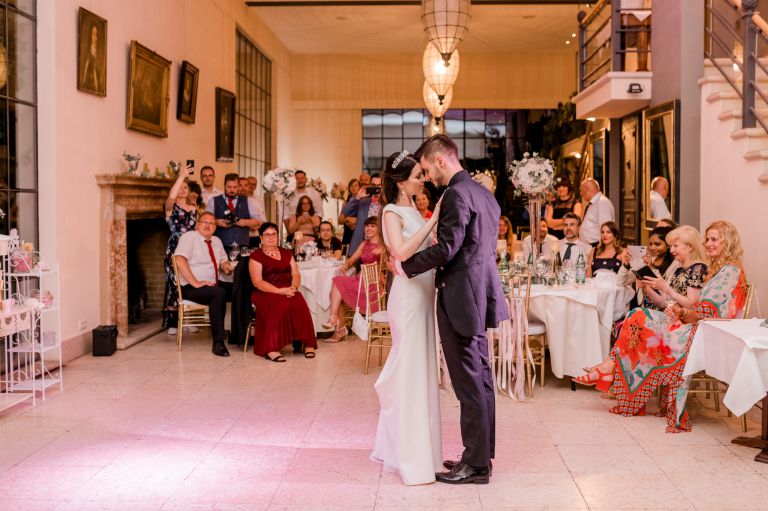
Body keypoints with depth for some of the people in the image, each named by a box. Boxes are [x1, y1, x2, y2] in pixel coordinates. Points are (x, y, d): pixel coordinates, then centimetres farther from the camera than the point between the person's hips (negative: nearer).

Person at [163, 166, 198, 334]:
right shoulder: (171, 207, -2)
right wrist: (181, 176, -25)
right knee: (174, 284, -4)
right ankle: (172, 323, 2)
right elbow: (171, 197, -25)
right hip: (175, 250, -5)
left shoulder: (194, 208, 14)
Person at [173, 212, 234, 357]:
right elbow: (180, 260, -21)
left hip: (212, 286, 7)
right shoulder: (189, 237, -7)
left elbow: (223, 260, 25)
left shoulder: (216, 241, 17)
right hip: (190, 289, -7)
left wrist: (226, 266, -2)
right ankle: (218, 343, -30)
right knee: (219, 293, -34)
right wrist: (195, 283, -26)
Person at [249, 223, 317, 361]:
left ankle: (306, 343, -23)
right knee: (280, 305, -36)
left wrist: (294, 287, -10)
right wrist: (279, 291, -18)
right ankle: (271, 349, -37)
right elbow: (257, 282, -6)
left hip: (288, 291, 4)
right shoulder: (256, 256, 5)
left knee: (300, 304, -28)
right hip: (265, 293, -4)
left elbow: (296, 274, 14)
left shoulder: (286, 253, 22)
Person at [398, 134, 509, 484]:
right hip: (480, 295, 10)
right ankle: (481, 454, 25)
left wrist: (406, 265, -9)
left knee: (469, 384, -3)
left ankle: (476, 465, 6)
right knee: (481, 379, 15)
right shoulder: (484, 193, 15)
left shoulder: (456, 194, -15)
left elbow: (447, 248, -22)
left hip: (460, 298, -10)